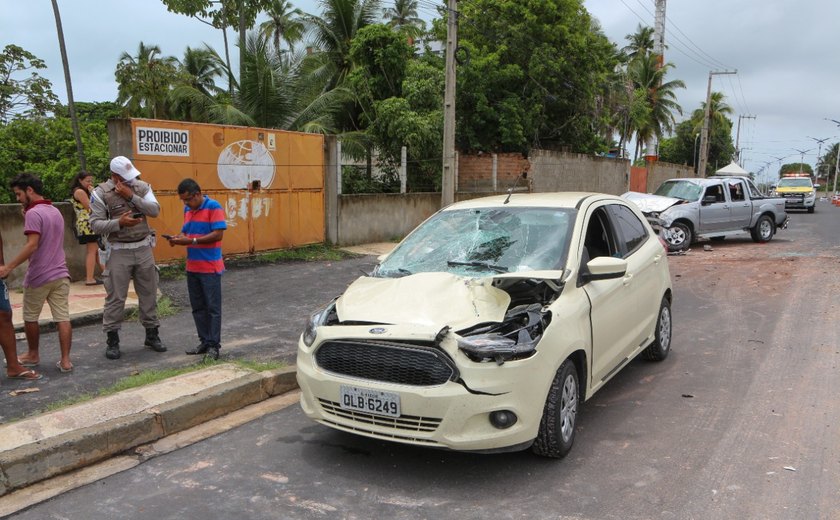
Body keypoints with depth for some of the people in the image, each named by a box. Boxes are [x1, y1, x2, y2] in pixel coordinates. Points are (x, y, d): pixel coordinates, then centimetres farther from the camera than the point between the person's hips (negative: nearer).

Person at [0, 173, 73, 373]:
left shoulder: (33, 213, -13)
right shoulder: (55, 211, 13)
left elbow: (32, 245, -23)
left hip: (38, 276, -7)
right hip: (60, 274, 7)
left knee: (30, 317, 14)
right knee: (63, 318, 2)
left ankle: (33, 355, 28)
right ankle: (65, 360, 1)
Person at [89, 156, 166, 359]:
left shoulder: (142, 187, 5)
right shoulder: (101, 193, -6)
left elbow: (155, 210, -8)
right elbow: (95, 224, -8)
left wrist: (131, 196, -16)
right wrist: (119, 223, -23)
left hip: (143, 248, 3)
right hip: (118, 251, -3)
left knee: (149, 293, 10)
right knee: (115, 297, -1)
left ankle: (152, 334, 22)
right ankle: (112, 341, 9)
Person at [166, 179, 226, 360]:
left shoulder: (213, 207, -12)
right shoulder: (187, 210, 10)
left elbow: (218, 234, -18)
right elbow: (186, 230, 18)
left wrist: (191, 241, -22)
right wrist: (178, 237, -5)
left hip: (210, 268, -7)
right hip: (192, 267, 7)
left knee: (213, 307, 0)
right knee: (198, 307, 12)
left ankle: (214, 345, 6)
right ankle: (204, 342, 21)